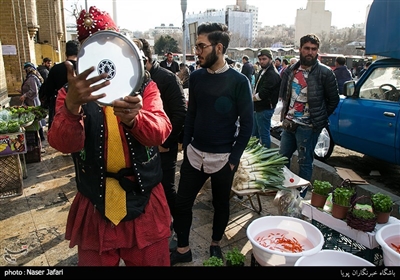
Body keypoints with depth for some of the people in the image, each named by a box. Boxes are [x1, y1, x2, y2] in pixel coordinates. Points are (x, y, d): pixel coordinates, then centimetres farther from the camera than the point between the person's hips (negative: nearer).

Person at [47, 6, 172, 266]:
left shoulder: (145, 86, -1)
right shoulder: (71, 93, -1)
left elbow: (161, 131, -18)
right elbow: (63, 143, -18)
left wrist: (133, 118, -40)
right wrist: (73, 106, -38)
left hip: (145, 201, 0)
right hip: (94, 205, 0)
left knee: (152, 262, 15)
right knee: (95, 262, 16)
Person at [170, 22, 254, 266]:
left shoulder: (238, 81, -11)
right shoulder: (196, 77, 2)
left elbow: (247, 124, -8)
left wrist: (234, 158, -9)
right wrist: (186, 145, 8)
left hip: (223, 158, -3)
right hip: (194, 154, 4)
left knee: (221, 205, 14)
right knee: (182, 203, 8)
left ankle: (216, 244, 39)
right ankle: (183, 250, 28)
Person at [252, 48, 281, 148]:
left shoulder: (273, 75, -18)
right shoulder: (262, 71, 15)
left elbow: (263, 94, -24)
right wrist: (252, 97, 1)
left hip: (265, 109, -10)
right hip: (258, 108, 10)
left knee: (264, 135, -1)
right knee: (254, 133, 19)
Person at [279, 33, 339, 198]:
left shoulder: (325, 73, -9)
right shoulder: (291, 71, 6)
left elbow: (333, 100, -3)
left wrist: (319, 119, -2)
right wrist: (286, 114, 10)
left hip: (308, 127, -6)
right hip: (289, 123, 6)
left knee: (305, 163, 5)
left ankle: (300, 196, 20)